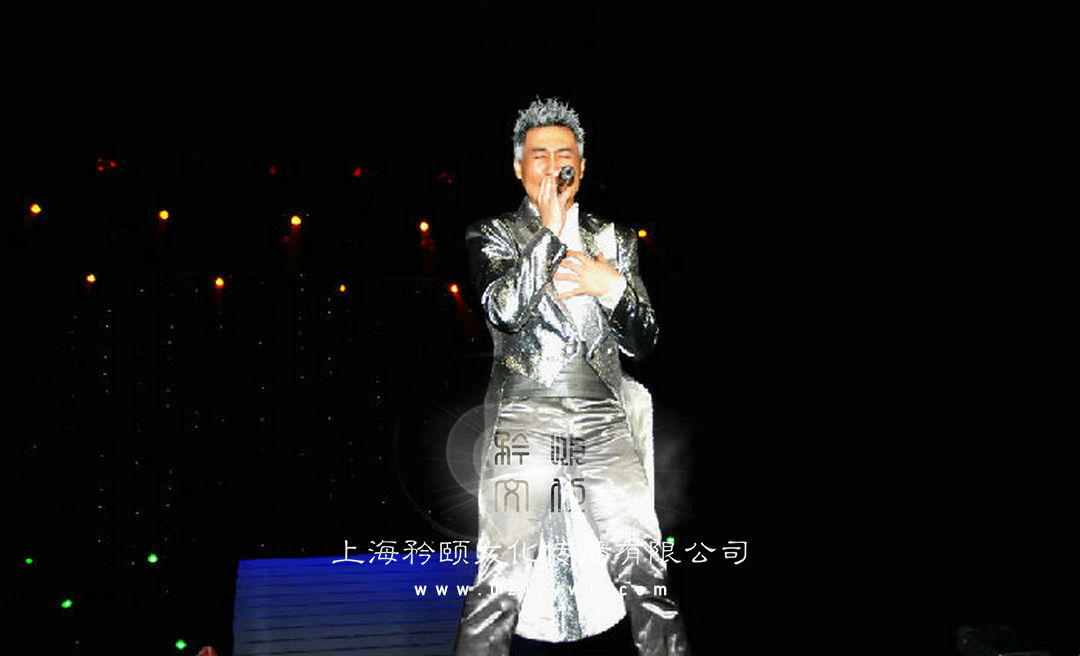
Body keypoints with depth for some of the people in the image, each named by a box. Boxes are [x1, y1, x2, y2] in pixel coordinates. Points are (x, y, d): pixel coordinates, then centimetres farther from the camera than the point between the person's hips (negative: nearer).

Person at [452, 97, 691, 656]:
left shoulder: (612, 240, 17)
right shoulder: (491, 235, 10)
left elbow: (643, 344, 14)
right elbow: (501, 310, -11)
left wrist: (613, 288, -4)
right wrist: (550, 231, -10)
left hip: (604, 422, 2)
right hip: (523, 419, -2)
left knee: (645, 572, -4)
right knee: (499, 585, -7)